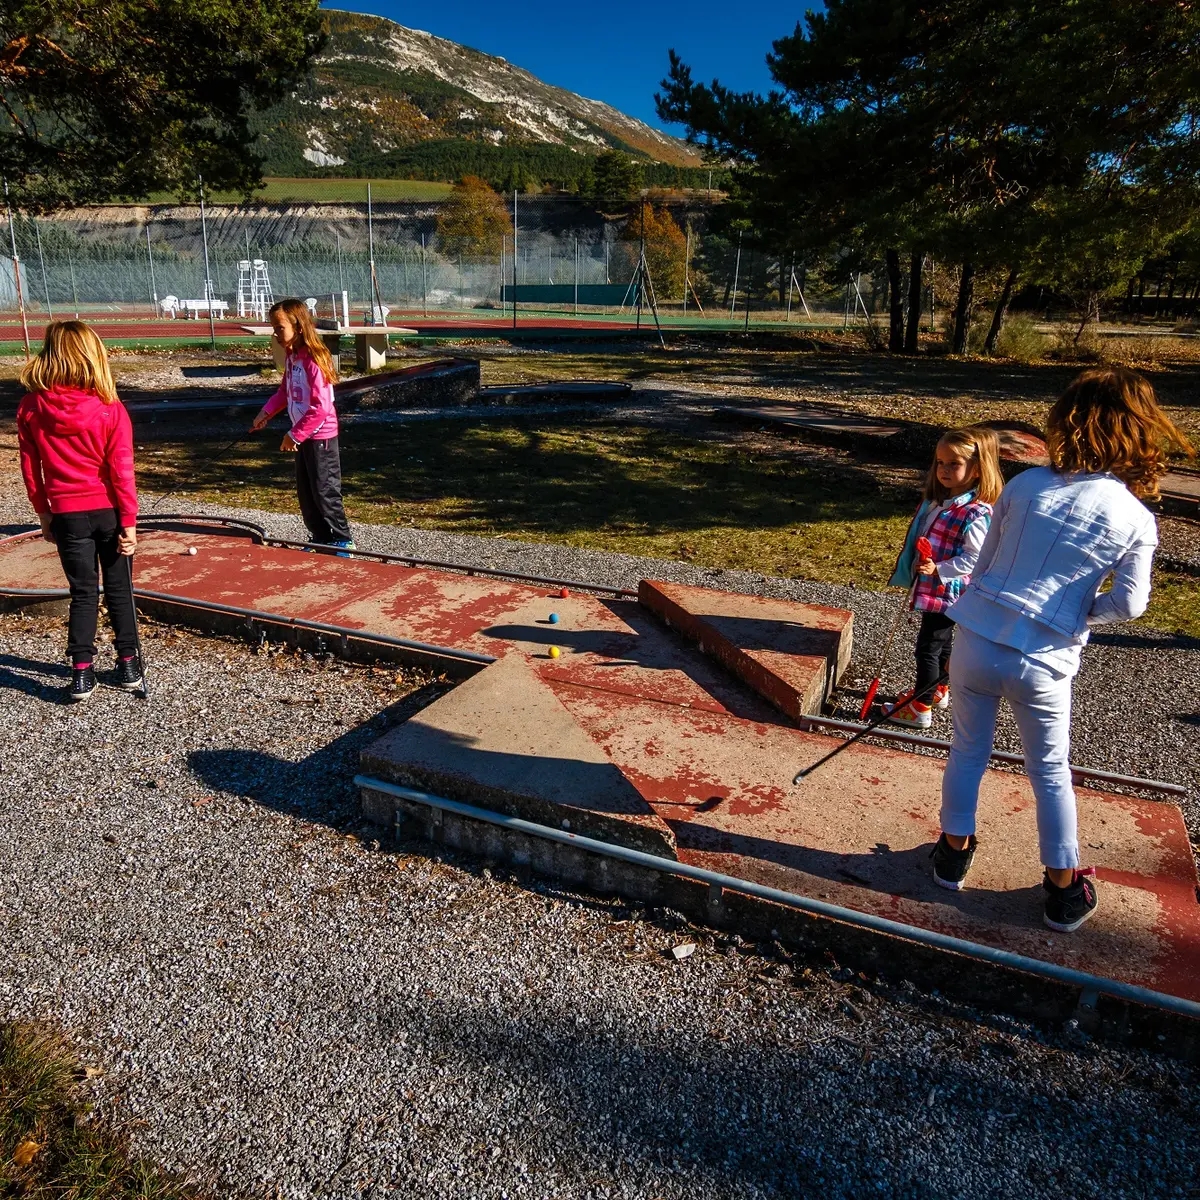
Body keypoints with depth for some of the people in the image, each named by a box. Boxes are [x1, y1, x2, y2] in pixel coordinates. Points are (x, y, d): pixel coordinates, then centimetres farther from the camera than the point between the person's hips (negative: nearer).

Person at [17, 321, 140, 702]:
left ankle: (81, 672, 9)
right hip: (109, 511, -1)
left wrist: (44, 515, 12)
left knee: (83, 592, 10)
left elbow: (30, 470, 1)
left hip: (67, 514, 1)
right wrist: (129, 522, -6)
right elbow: (122, 471, -12)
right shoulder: (110, 409, -13)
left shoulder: (31, 409, -6)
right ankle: (128, 665, 19)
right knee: (119, 590, 11)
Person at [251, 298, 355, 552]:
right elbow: (285, 391, 18)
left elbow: (321, 407, -25)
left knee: (324, 492, -1)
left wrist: (295, 435, -20)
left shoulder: (313, 360, -21)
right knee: (305, 493, 14)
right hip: (303, 436, 9)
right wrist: (267, 411, 1)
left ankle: (343, 541, 12)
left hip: (320, 437, -9)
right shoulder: (291, 357, 6)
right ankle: (320, 539, 26)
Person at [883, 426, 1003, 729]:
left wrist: (939, 569, -30)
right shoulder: (939, 500, 6)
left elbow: (975, 558, -23)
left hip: (947, 591, -9)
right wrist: (915, 570, 19)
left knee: (928, 647, -1)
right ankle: (938, 691, 41)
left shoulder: (975, 513, -22)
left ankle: (920, 709, 10)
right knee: (941, 643, 24)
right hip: (932, 588, 9)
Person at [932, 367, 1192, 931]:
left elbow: (984, 564, 4)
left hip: (976, 641, 1)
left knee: (968, 750, 19)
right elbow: (1129, 603, -11)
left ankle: (954, 851, 34)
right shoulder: (1135, 519, -5)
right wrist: (1081, 612, 9)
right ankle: (1063, 888, 30)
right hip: (1043, 664, -1)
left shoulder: (1025, 485, -3)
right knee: (1051, 771, 18)